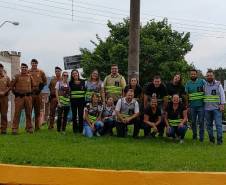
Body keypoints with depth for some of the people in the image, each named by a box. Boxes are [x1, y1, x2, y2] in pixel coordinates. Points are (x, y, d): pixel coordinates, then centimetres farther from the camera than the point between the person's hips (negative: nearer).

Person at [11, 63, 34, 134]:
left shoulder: (30, 77, 9)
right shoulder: (17, 76, 2)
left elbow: (33, 85, 21)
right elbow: (12, 85, 7)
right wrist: (15, 92, 6)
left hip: (28, 97, 3)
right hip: (19, 97, -2)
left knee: (29, 113, 6)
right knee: (17, 113, -5)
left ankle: (29, 128, 14)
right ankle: (14, 128, -4)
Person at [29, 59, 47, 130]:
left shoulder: (41, 72, 9)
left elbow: (45, 81, 12)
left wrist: (40, 88, 0)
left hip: (38, 93, 1)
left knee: (37, 110, 7)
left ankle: (37, 126, 12)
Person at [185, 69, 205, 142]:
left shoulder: (202, 81, 1)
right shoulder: (188, 84, 7)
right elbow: (187, 96, 8)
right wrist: (187, 106, 3)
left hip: (201, 105, -2)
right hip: (192, 106, 2)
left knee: (201, 121, 0)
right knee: (193, 122, 9)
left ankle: (201, 136, 7)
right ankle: (194, 135, 23)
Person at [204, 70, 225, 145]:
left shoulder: (218, 84, 2)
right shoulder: (204, 85, 11)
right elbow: (202, 95, 15)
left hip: (216, 108, -4)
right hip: (207, 108, 4)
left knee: (218, 124, -8)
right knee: (209, 125, 8)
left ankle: (219, 140, -3)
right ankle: (211, 139, 17)